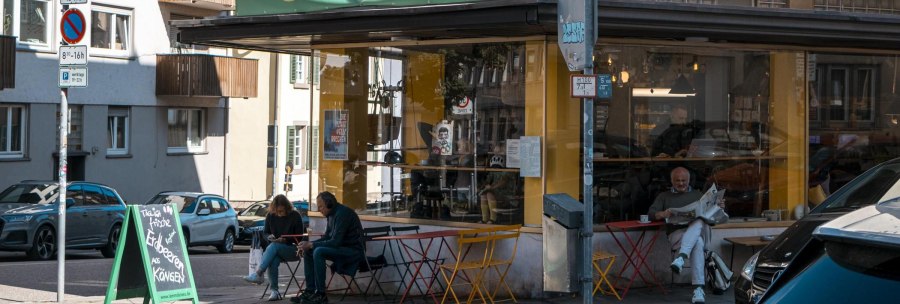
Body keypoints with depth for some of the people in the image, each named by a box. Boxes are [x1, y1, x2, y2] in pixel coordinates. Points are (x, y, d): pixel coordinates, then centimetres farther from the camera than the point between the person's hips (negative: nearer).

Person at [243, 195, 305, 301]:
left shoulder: (295, 216, -5)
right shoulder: (270, 216, 7)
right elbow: (265, 232, 16)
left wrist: (285, 240, -20)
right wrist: (269, 237, -8)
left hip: (292, 249, -3)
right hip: (275, 250, 3)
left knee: (274, 246, -35)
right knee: (273, 261, -34)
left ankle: (258, 274, -44)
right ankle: (274, 291, -32)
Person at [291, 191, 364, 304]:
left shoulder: (343, 213, -20)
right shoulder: (331, 214, 9)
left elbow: (335, 242, -25)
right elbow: (327, 237, 16)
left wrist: (311, 245, -21)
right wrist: (308, 244, 0)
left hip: (353, 251, -10)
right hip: (341, 248, 10)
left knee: (318, 252, -28)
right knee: (308, 251, 2)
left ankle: (321, 294, -22)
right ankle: (310, 291, 1)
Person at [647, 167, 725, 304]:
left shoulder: (698, 194, 27)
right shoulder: (664, 196, 22)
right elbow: (651, 213, 7)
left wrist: (718, 207, -5)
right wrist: (663, 214, -16)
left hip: (699, 230, 1)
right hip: (676, 233, -1)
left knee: (699, 222, -39)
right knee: (697, 243, -37)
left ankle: (681, 258, -55)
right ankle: (699, 289, -47)